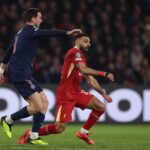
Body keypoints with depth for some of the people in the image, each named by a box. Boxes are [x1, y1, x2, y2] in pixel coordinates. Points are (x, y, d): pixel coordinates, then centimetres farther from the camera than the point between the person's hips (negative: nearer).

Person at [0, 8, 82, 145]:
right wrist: (67, 33, -32)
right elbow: (47, 33, -25)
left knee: (44, 102, 5)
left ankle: (34, 136, 2)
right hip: (21, 74, -10)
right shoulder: (30, 30, -7)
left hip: (24, 74, 10)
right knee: (38, 106, -13)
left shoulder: (20, 33, 21)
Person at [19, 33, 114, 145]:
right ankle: (29, 134, 8)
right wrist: (104, 74, -27)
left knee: (101, 107, -4)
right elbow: (83, 70, -27)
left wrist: (103, 94, 18)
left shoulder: (82, 58, 17)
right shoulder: (75, 52, -12)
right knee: (59, 128, -12)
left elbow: (91, 80, 21)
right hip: (65, 96, -9)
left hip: (77, 93, 9)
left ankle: (84, 132, 11)